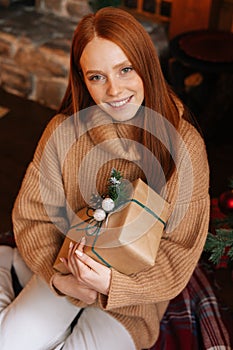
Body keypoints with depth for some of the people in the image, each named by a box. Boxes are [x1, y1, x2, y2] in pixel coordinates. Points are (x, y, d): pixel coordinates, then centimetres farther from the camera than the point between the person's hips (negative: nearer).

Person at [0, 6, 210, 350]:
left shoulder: (184, 143, -19)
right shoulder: (64, 130, -13)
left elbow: (181, 249, -15)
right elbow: (33, 215, -5)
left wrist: (112, 284, -30)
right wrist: (58, 278, -22)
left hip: (136, 289, -1)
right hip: (68, 269, 2)